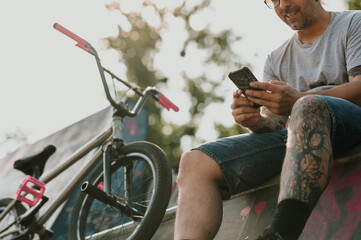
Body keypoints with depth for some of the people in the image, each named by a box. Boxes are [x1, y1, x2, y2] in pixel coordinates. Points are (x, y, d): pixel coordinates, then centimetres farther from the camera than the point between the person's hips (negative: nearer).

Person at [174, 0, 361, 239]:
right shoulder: (276, 59, 27)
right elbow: (274, 126, 17)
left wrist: (299, 100, -23)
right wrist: (255, 121, -9)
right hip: (293, 137, 5)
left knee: (309, 106, -40)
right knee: (196, 162, -16)